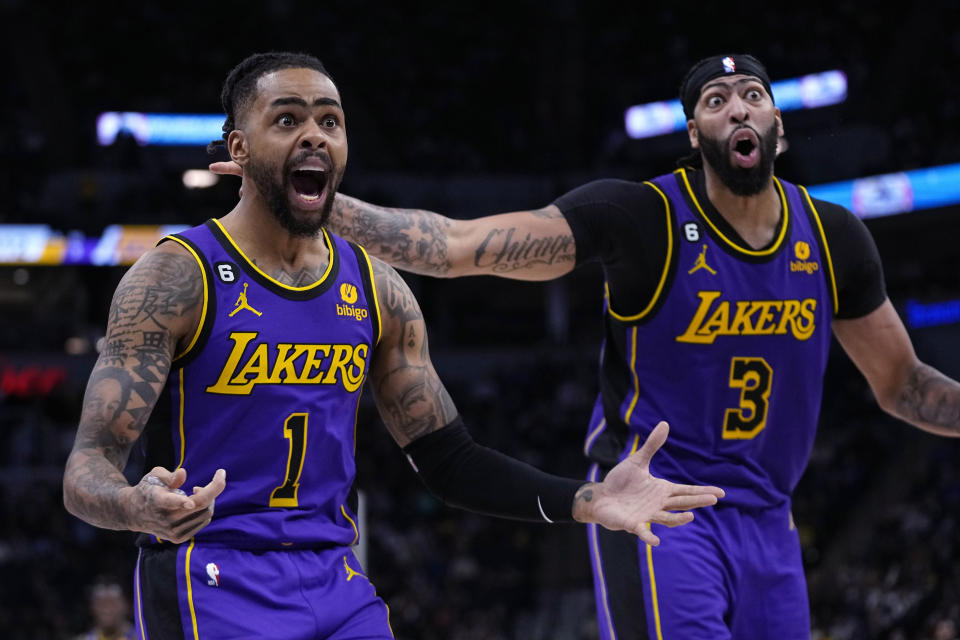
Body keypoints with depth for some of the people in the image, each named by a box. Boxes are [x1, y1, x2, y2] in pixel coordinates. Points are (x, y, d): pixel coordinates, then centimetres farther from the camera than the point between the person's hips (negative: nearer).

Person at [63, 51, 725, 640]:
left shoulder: (376, 290, 7)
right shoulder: (175, 277, -10)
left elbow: (450, 460, 12)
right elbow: (87, 471, -16)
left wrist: (585, 501, -3)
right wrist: (141, 508, -40)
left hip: (336, 583, 5)